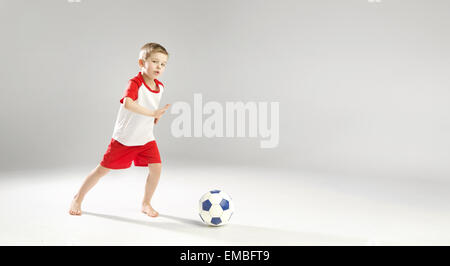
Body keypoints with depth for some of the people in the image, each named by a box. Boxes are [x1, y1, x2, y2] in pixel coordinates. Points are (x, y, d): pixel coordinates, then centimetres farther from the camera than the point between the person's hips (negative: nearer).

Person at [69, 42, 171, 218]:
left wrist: (157, 116, 3)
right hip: (123, 138, -5)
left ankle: (146, 204, 13)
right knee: (103, 169, 6)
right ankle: (78, 198, 27)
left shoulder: (160, 87, 0)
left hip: (146, 138, 5)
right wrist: (152, 113, -49)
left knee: (156, 167, -9)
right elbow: (127, 103, -43)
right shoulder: (135, 83, -22)